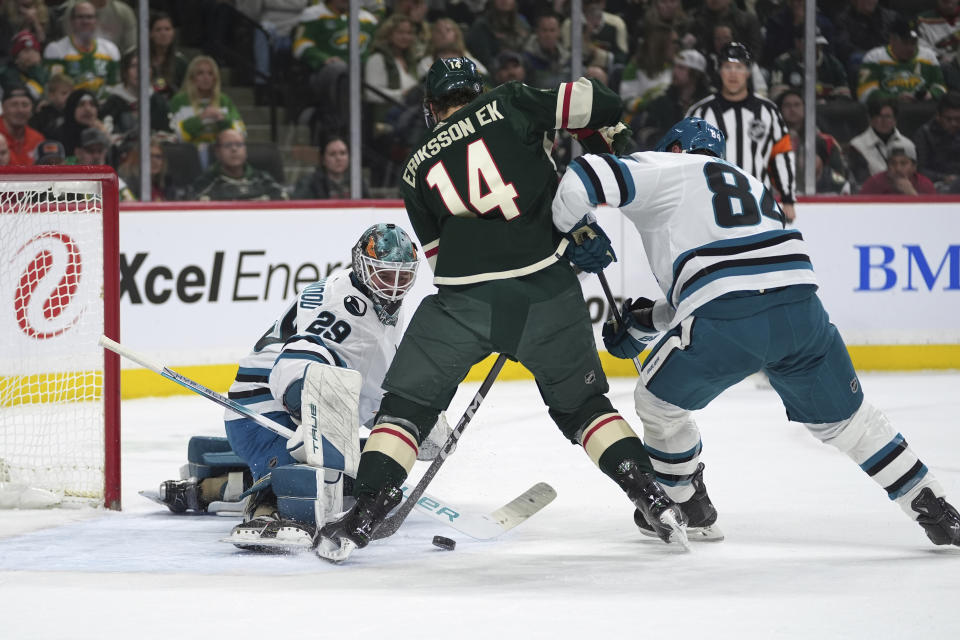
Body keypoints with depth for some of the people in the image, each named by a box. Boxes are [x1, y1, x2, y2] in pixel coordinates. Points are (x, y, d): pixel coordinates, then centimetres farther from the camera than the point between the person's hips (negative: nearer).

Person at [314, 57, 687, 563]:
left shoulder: (416, 169, 19)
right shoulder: (508, 104, 12)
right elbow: (593, 103, 2)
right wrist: (611, 139, 24)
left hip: (464, 296, -1)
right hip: (548, 287, 1)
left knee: (407, 402, 11)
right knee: (580, 403, 18)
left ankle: (369, 508, -2)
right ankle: (653, 498, 10)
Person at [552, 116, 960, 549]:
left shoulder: (668, 169, 16)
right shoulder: (749, 184, 36)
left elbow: (586, 178, 1)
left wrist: (564, 230, 19)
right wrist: (645, 323, 36)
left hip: (726, 322, -5)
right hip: (800, 307, 6)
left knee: (658, 400, 21)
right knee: (841, 416, 23)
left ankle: (689, 509, 34)